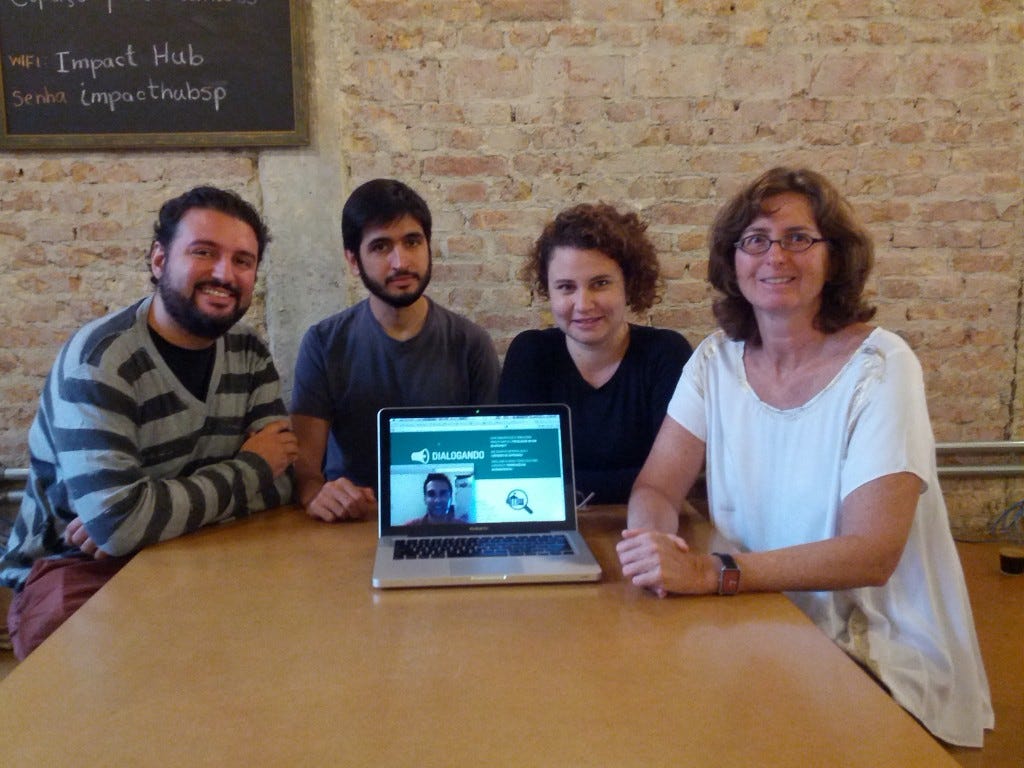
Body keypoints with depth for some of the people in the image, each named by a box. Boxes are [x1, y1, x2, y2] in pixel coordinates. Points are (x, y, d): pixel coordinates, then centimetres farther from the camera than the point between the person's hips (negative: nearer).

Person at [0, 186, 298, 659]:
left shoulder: (248, 354, 1)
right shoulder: (99, 359, -18)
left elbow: (281, 480, -9)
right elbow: (117, 519, -30)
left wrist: (152, 514, -22)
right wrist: (246, 471, -16)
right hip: (77, 568, -5)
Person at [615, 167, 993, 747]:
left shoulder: (881, 367, -14)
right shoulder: (717, 361, 1)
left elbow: (872, 554, -22)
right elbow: (656, 488, -2)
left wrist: (710, 572, -31)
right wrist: (657, 542, -26)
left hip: (883, 659, -4)